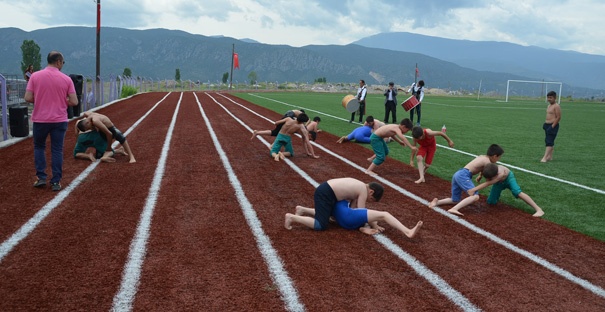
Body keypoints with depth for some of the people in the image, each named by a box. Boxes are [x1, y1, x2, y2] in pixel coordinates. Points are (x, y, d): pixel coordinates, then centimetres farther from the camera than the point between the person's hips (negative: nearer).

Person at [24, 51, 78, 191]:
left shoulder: (35, 76, -4)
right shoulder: (66, 79, -5)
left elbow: (28, 98, -7)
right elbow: (74, 102, -6)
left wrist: (40, 100, 12)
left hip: (40, 119, 0)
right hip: (59, 120, 0)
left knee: (39, 147, 20)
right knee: (57, 150, 8)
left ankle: (41, 177, 15)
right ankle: (56, 182, 8)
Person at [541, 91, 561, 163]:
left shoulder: (556, 106, -12)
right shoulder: (548, 106, 16)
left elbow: (558, 117, -16)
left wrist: (553, 126, -19)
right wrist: (545, 124, 14)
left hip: (553, 125, -9)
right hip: (547, 125, 9)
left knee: (549, 142, -12)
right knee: (548, 141, 13)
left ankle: (545, 158, -18)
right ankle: (550, 157, 22)